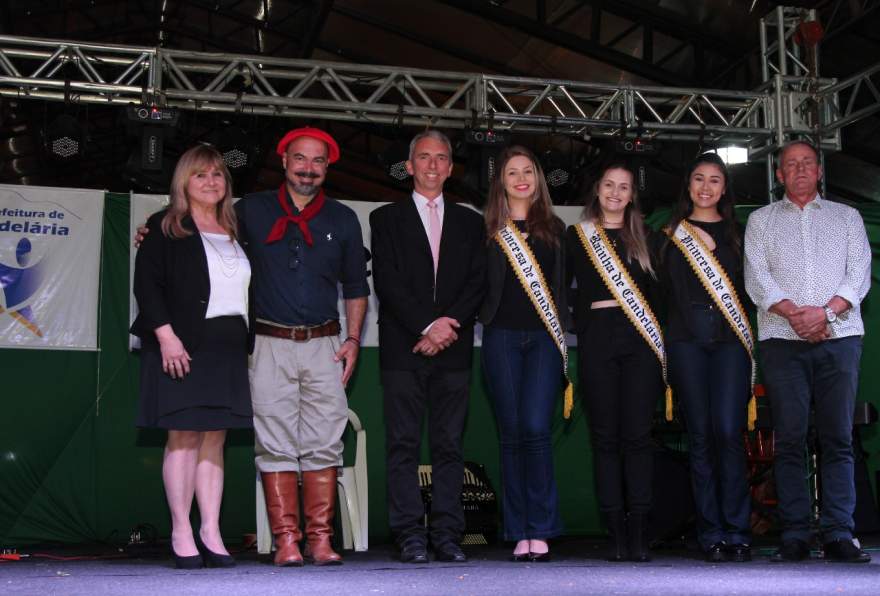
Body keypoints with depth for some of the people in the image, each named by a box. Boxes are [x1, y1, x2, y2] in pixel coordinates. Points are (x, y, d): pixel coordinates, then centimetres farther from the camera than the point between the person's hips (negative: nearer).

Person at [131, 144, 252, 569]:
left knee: (214, 438, 4)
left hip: (228, 348, 5)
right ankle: (181, 534, 1)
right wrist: (166, 335, -16)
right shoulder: (165, 228, 2)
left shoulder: (234, 233, 19)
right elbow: (146, 283, -6)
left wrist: (247, 343, 13)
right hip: (183, 346, -5)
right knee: (184, 436, -5)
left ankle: (211, 532, 7)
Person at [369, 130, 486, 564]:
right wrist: (427, 326, -11)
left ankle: (447, 536, 3)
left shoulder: (469, 222, 17)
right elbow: (386, 282, -1)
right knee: (403, 445, -3)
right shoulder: (386, 218, 10)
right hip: (403, 349, -2)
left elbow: (476, 284, 7)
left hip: (452, 348, 2)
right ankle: (410, 537, 0)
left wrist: (448, 327, -8)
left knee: (449, 444, 1)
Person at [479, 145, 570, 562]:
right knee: (511, 434, 0)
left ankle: (541, 531, -7)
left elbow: (564, 285, 13)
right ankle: (519, 533, 6)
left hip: (544, 338, 0)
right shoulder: (489, 229, 9)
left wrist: (563, 328, 4)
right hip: (502, 337, 0)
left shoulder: (554, 228, 14)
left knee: (536, 428, -13)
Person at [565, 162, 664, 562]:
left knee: (637, 434, -5)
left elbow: (657, 289, 13)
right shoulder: (577, 236, 13)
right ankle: (616, 533, 2)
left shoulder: (643, 237, 15)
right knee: (605, 435, -1)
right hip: (597, 338, 0)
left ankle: (638, 534, -3)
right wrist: (573, 327, 0)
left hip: (640, 338, 0)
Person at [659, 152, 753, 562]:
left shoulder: (736, 232, 15)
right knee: (700, 435, 0)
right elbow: (664, 289, 10)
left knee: (728, 432, -10)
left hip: (731, 338, 0)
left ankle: (736, 532, -3)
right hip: (686, 339, 0)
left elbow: (751, 287, 13)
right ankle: (711, 534, 5)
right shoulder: (672, 233, 13)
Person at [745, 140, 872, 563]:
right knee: (790, 439, -3)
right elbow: (756, 277, 4)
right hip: (782, 339, 0)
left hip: (839, 337, 0)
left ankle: (838, 535, -2)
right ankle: (794, 536, -2)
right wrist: (793, 313, -12)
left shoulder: (846, 217, 18)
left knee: (838, 438, -3)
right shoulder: (761, 220, 16)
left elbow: (859, 273, 5)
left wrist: (825, 310, -12)